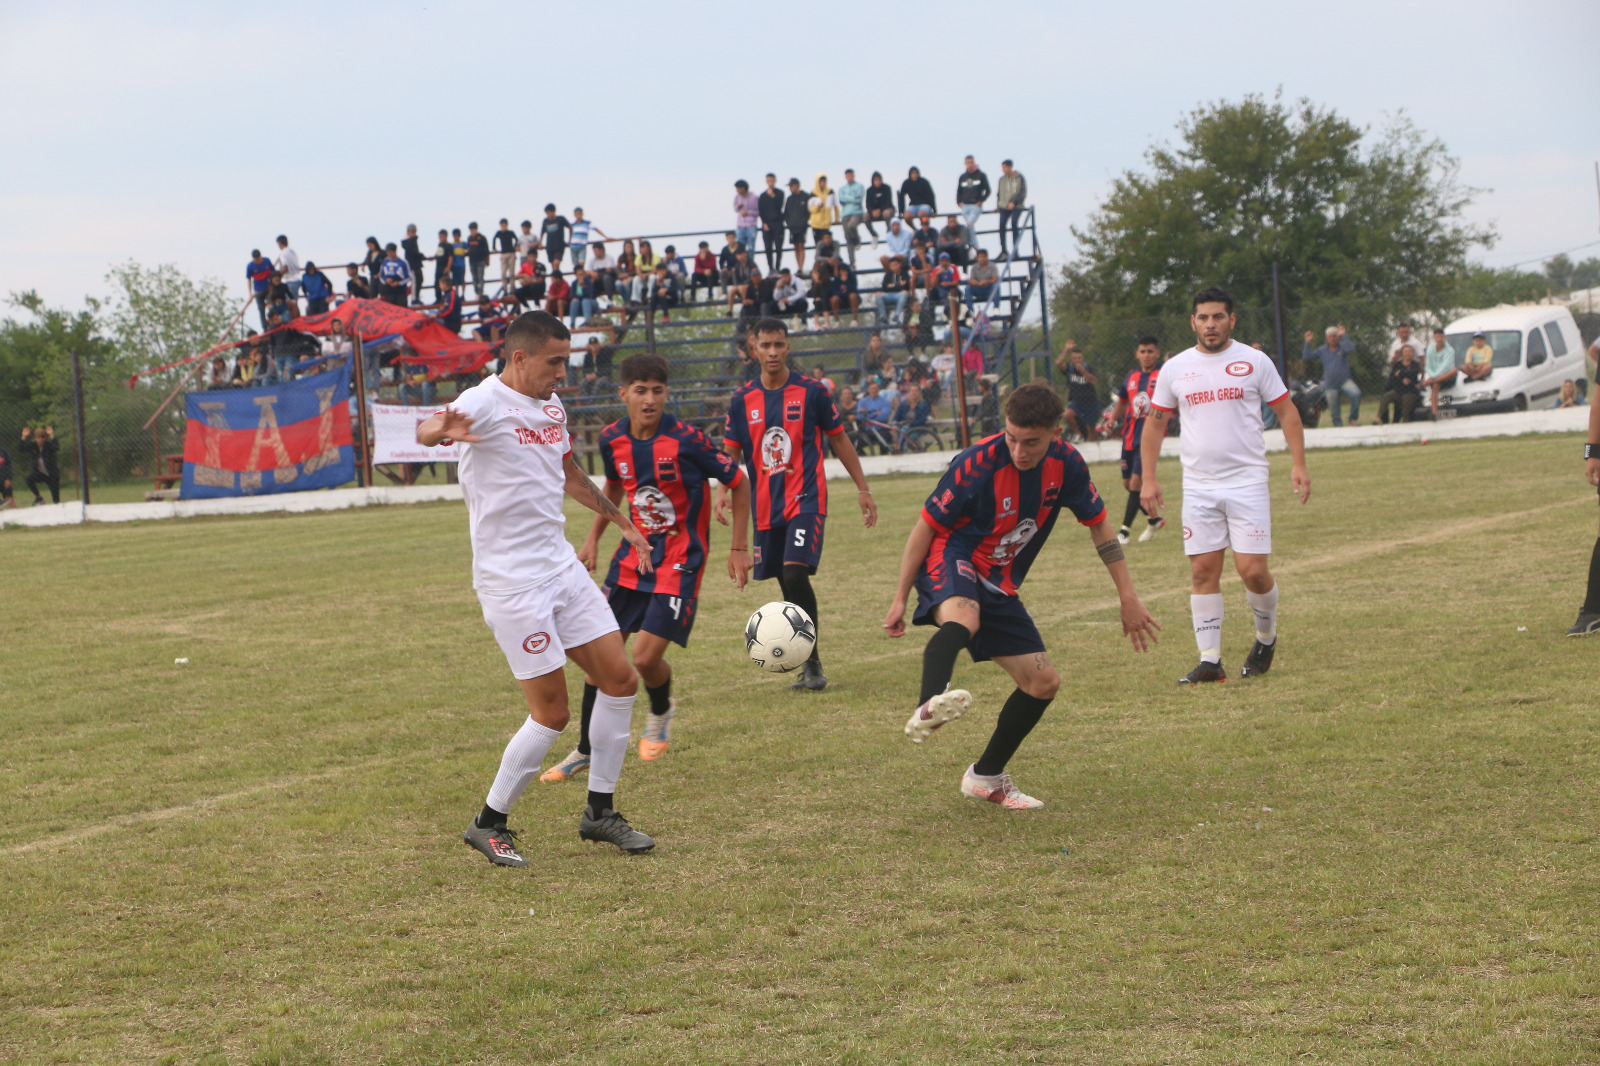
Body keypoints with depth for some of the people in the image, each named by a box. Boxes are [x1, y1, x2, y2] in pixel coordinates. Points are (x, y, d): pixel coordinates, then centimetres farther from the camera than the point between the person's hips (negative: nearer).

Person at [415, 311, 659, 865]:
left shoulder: (551, 405, 10)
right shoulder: (486, 402, -16)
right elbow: (425, 430, -39)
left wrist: (620, 520, 39)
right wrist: (441, 429, -63)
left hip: (560, 565, 8)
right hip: (511, 582, -8)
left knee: (620, 680, 5)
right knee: (552, 712, -7)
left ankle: (600, 811, 18)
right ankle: (489, 824, 9)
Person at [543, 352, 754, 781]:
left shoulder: (685, 440, -18)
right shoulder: (612, 440, -3)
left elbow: (738, 482, -6)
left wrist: (739, 548, -4)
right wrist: (593, 538, 16)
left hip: (679, 560, -5)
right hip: (634, 553, 5)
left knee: (646, 656, -14)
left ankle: (661, 713, 22)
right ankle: (586, 750, 19)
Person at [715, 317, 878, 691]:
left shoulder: (812, 392, -3)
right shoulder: (742, 400, 5)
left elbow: (839, 440, 6)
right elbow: (730, 451, 8)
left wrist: (863, 489, 6)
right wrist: (722, 490, -11)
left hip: (806, 499, -4)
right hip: (766, 506, 4)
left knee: (795, 573, -20)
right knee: (787, 585, 9)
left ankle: (813, 663, -13)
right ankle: (808, 667, 21)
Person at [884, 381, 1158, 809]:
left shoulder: (1066, 464, -7)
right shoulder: (977, 465, -22)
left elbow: (1099, 527, 8)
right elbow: (926, 527, -12)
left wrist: (1129, 599, 8)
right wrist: (900, 598, -10)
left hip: (999, 585, 6)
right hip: (950, 563, -6)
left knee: (1044, 682, 4)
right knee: (962, 618, -41)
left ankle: (986, 776, 20)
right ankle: (928, 708, -68)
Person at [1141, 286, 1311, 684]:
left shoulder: (1254, 362, 1)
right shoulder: (1175, 368, 7)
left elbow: (1286, 411, 5)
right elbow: (1155, 424, 14)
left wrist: (1298, 464, -5)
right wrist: (1148, 479, 6)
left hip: (1247, 482, -2)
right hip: (1198, 484, 2)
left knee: (1253, 571, -8)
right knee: (1203, 571, -1)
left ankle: (1266, 637, 19)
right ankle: (1209, 661, 5)